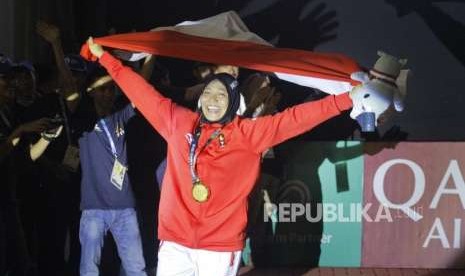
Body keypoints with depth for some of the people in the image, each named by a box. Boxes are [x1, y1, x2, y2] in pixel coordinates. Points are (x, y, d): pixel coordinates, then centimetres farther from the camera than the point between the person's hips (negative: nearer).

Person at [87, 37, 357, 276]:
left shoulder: (248, 132, 1)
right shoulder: (179, 123, 8)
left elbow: (294, 118, -5)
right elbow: (142, 92, 14)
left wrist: (346, 100, -11)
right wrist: (104, 57, 20)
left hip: (221, 246, -2)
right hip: (175, 243, 2)